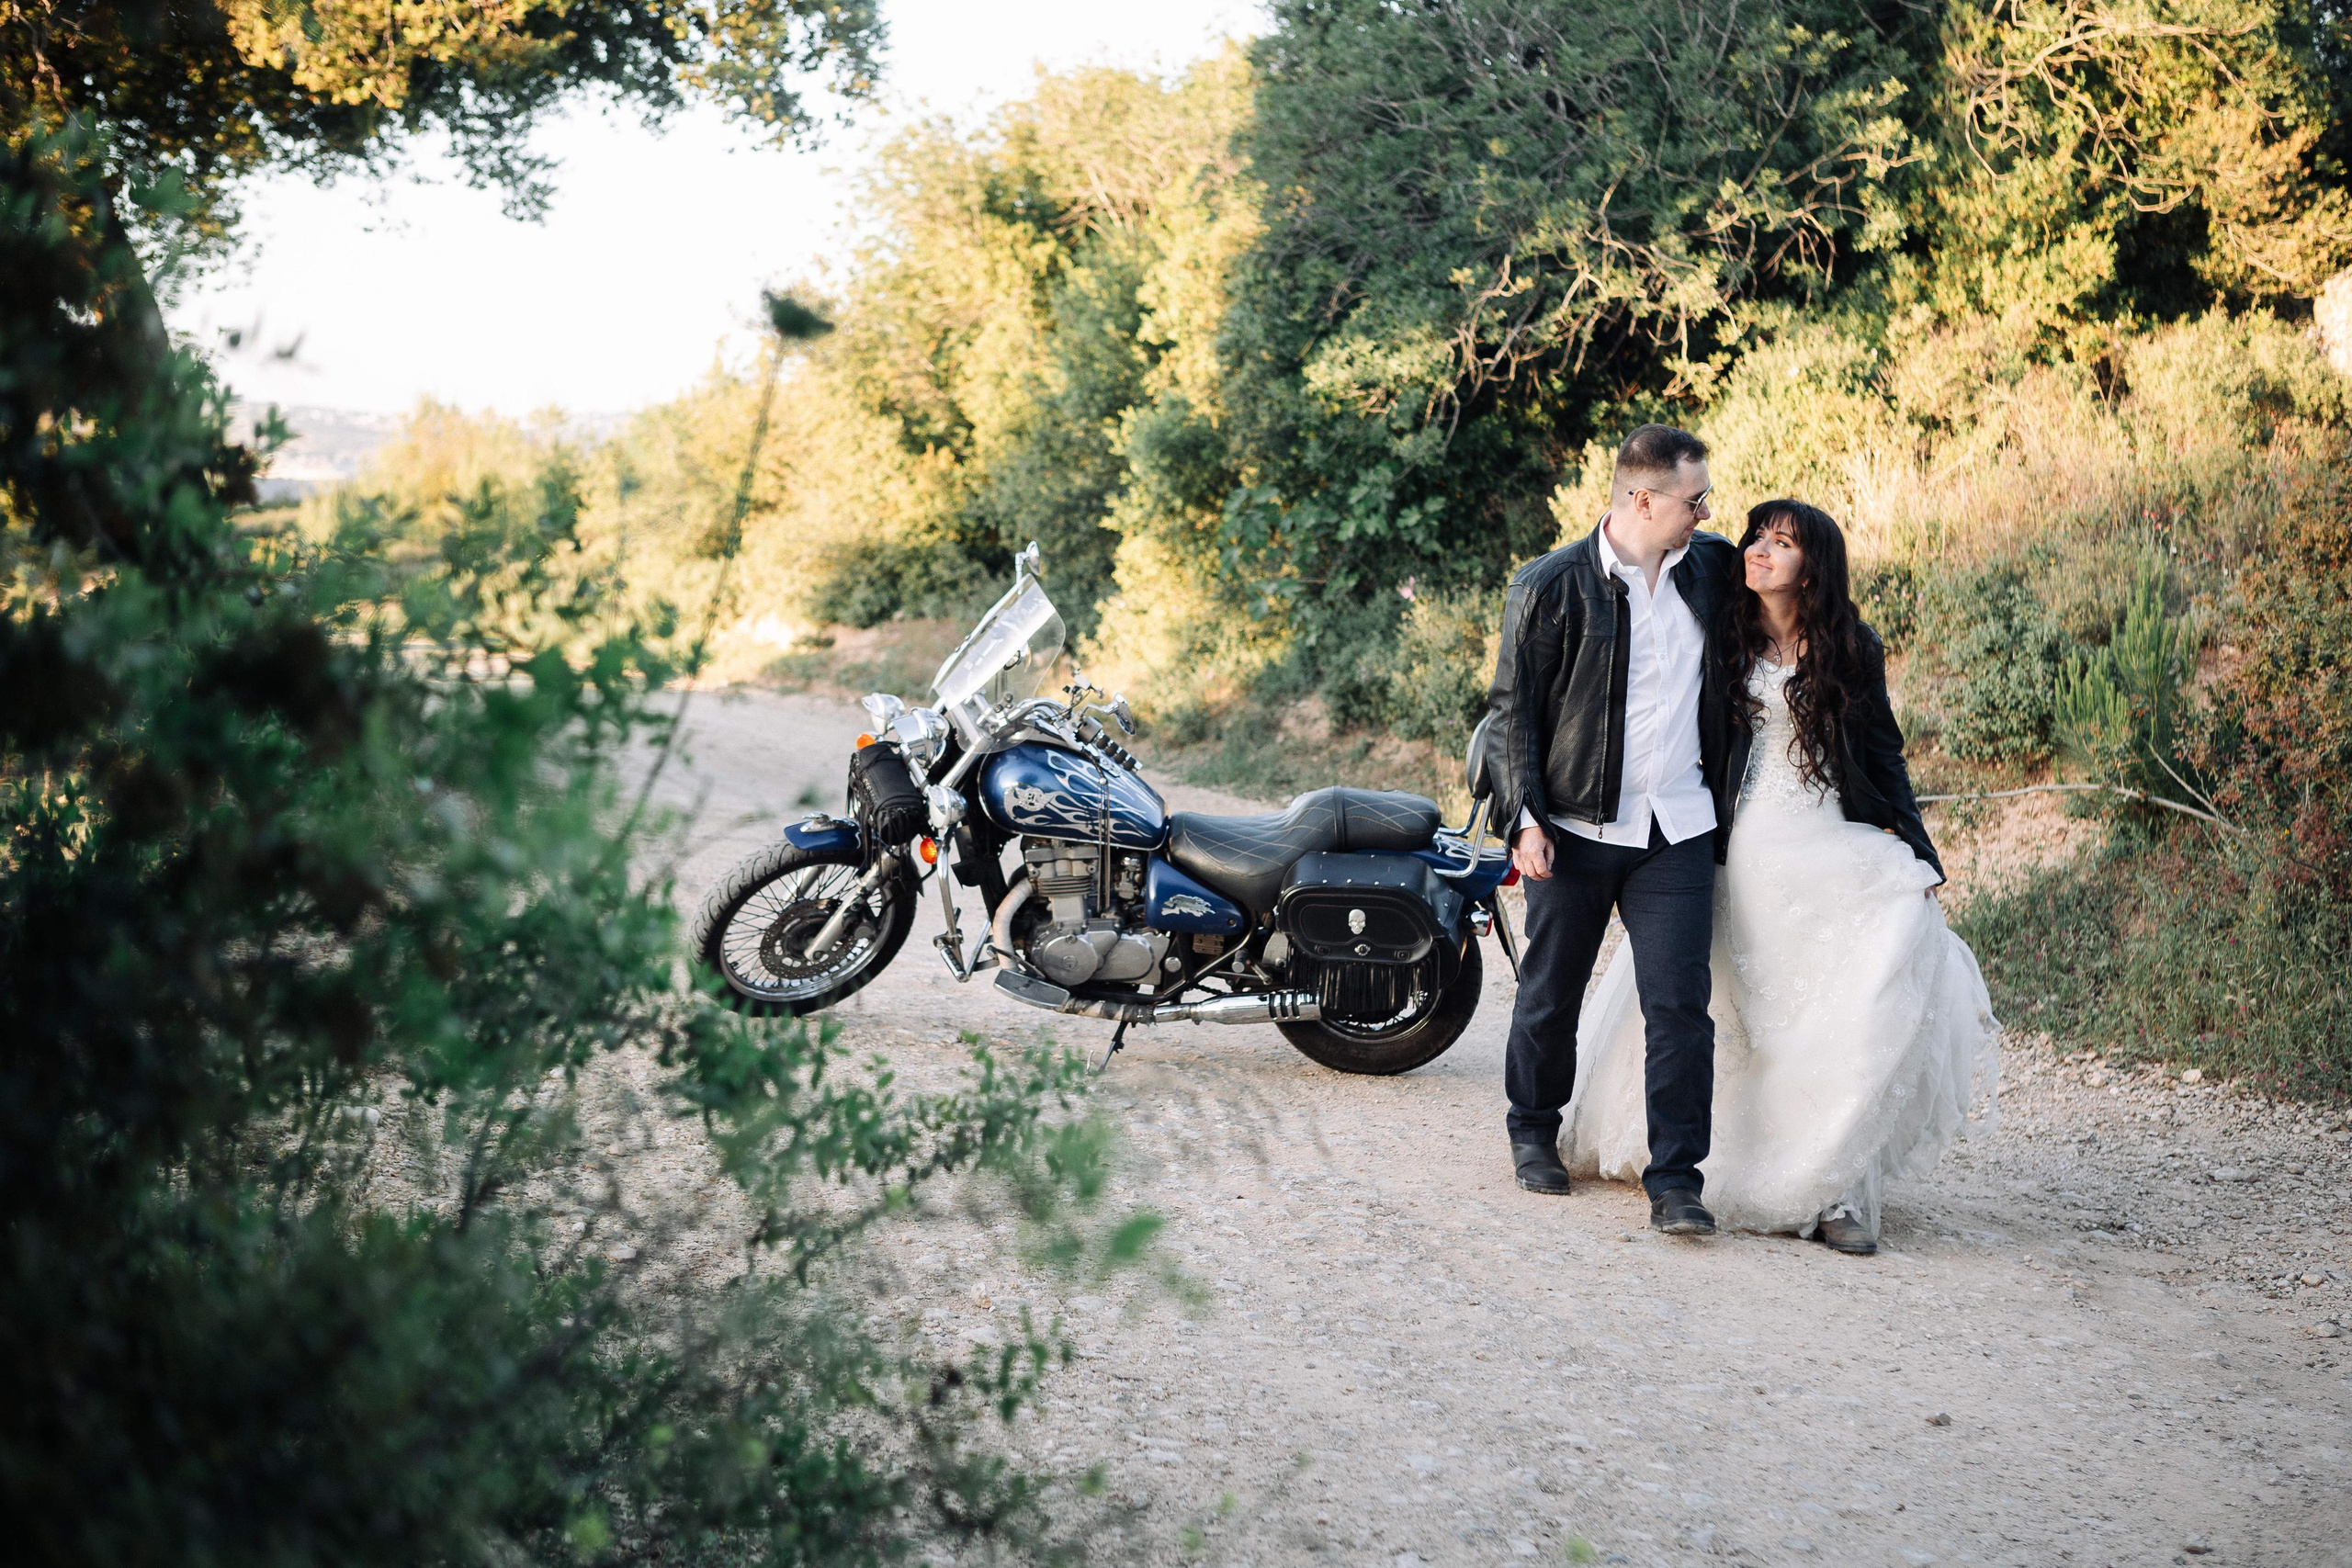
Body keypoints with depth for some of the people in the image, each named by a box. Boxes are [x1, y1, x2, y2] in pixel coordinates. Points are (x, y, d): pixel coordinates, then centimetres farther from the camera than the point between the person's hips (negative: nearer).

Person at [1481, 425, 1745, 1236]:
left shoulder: (1710, 567, 6)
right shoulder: (1550, 587, -6)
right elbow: (1513, 709, -3)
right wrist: (1526, 819, -11)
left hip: (1677, 833, 3)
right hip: (1575, 828, -2)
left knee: (1680, 1004, -6)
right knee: (1551, 993, 11)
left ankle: (1675, 1180, -1)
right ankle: (1533, 1131, 34)